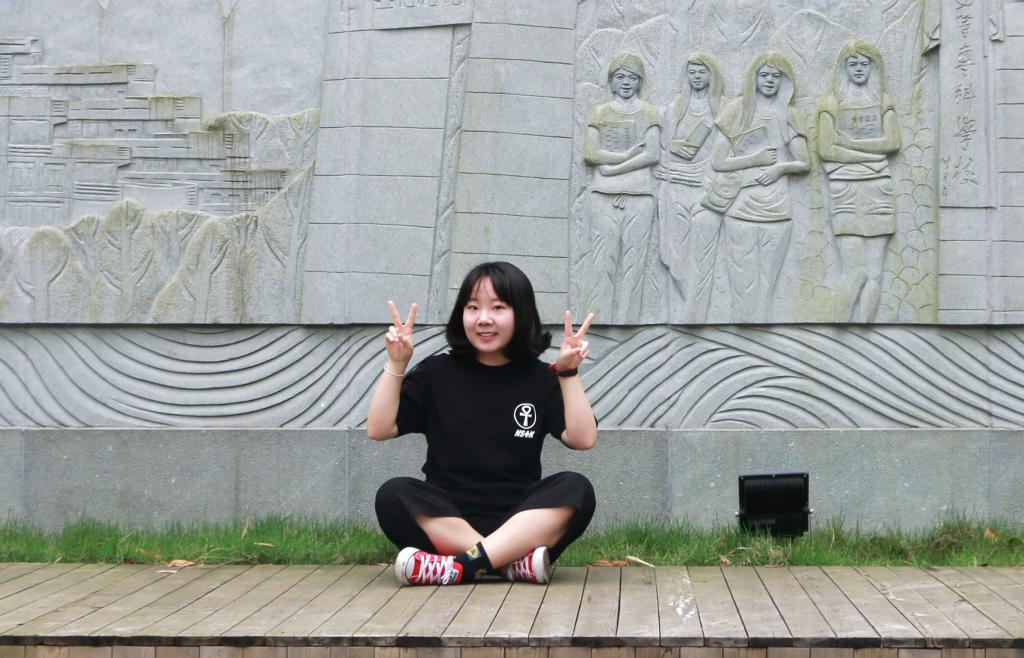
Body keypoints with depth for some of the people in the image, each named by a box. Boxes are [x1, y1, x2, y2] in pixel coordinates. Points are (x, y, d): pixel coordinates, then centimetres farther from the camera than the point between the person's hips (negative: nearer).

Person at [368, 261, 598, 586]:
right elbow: (379, 429, 0)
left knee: (576, 490, -28)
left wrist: (569, 373, -14)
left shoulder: (540, 377, 7)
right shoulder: (437, 372, 7)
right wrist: (396, 365, -9)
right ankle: (515, 561, -36)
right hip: (447, 520, 0)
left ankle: (462, 566, -39)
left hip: (520, 520, 0)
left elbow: (583, 438, -6)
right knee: (393, 495, -29)